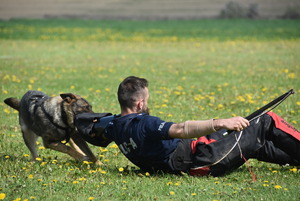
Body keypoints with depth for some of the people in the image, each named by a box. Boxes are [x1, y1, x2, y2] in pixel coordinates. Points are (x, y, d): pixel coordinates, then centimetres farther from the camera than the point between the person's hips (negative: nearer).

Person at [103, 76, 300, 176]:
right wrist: (220, 123, -46)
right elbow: (182, 130, -40)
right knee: (268, 123, 2)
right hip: (203, 161, -10)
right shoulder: (145, 124, -27)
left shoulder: (114, 127, 0)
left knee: (259, 146, 26)